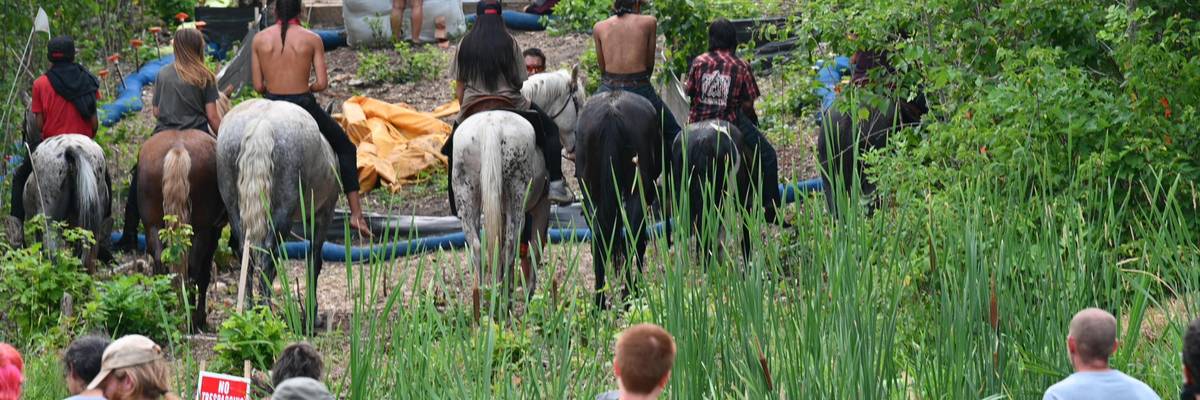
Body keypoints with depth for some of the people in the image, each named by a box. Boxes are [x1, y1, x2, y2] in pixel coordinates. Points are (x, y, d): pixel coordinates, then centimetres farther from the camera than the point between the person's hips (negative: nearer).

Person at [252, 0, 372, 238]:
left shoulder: (259, 39, -1)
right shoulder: (312, 39, -5)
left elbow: (258, 86, -1)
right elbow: (322, 83, -8)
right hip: (305, 108, -1)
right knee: (346, 148, 19)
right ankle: (356, 214, 14)